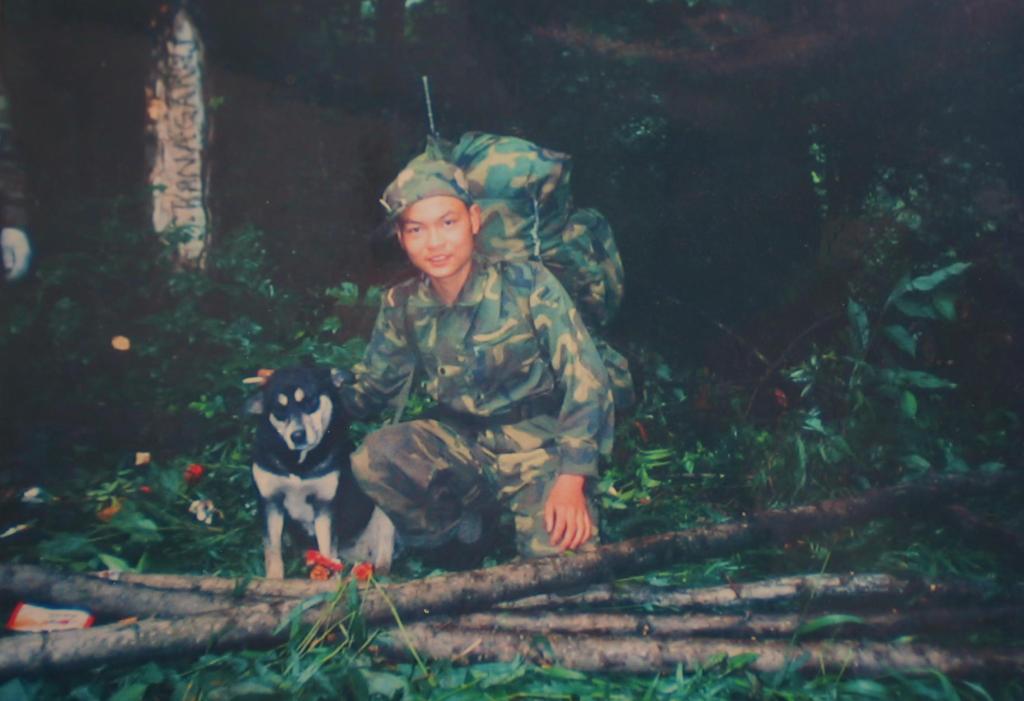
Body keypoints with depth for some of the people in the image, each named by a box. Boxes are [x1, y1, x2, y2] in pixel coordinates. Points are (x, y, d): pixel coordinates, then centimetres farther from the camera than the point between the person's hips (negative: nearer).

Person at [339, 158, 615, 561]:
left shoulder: (527, 284, -14)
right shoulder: (402, 307, -2)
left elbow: (584, 379, -16)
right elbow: (370, 388, 9)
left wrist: (571, 480, -24)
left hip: (537, 445, -3)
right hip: (460, 446, 3)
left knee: (558, 555, -27)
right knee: (372, 459, -25)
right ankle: (462, 534, 2)